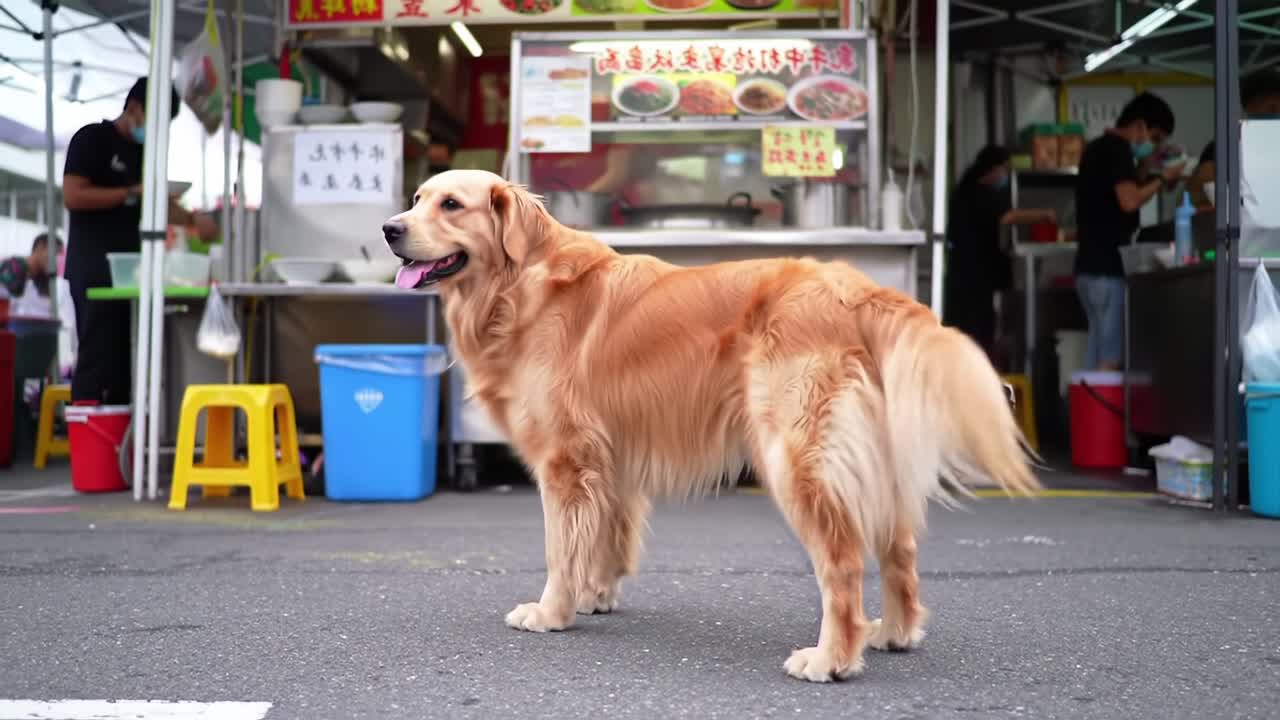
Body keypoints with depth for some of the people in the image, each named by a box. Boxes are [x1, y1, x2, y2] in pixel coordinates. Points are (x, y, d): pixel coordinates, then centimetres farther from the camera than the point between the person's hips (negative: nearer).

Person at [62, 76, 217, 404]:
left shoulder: (144, 152, 18)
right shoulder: (92, 139, -4)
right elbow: (72, 195, -15)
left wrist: (192, 219, 3)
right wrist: (132, 193, -15)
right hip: (94, 270, -7)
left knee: (124, 358, 6)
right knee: (97, 357, -10)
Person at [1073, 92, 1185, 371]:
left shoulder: (1098, 148, 20)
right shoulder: (1118, 148, -9)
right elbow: (1129, 201, -20)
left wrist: (1145, 171, 16)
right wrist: (1161, 178, -5)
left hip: (1091, 266, 10)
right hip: (1108, 267, -10)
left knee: (1098, 356, 10)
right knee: (1112, 357, -9)